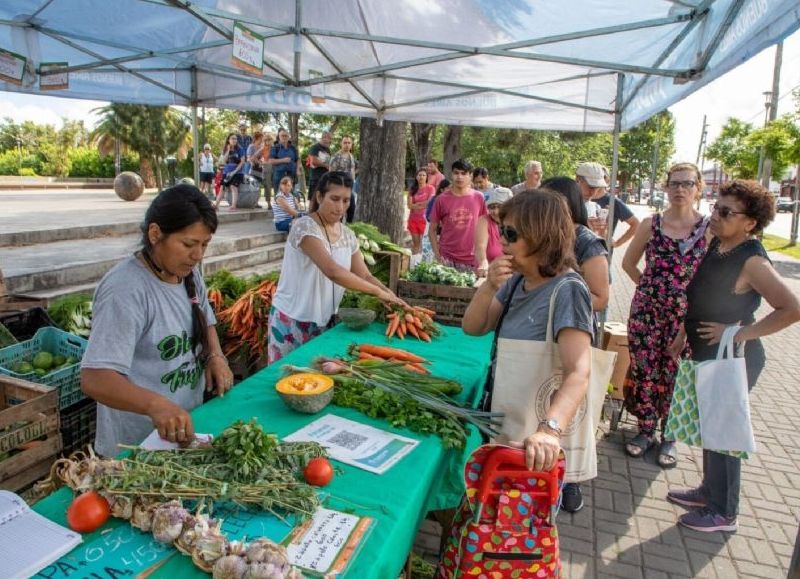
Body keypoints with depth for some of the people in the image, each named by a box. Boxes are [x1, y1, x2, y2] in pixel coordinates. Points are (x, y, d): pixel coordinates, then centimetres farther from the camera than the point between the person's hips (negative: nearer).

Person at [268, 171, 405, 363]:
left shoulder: (347, 234, 3)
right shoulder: (305, 226, -20)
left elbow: (365, 276, 4)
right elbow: (333, 272, -31)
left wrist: (390, 294, -16)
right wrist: (378, 292, -28)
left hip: (323, 322, 6)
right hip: (292, 320, -6)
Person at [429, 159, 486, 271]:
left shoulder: (478, 198, 2)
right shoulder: (442, 199, 0)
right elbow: (432, 229, 4)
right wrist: (437, 255, -4)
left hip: (471, 260, 1)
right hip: (447, 259, -1)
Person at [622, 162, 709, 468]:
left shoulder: (708, 228, -3)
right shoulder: (651, 224, 1)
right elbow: (628, 262, 11)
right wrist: (650, 286, 5)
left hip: (687, 316, -1)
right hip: (647, 311, 1)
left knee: (675, 376, 8)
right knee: (644, 372, 8)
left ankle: (669, 437, 27)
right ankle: (645, 430, 28)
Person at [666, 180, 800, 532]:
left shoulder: (751, 260, -21)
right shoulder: (716, 246, 4)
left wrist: (742, 333, -23)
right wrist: (683, 335, 15)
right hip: (708, 355, 8)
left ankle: (723, 513, 21)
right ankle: (710, 492, 38)